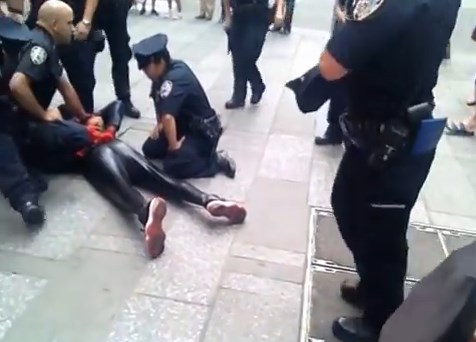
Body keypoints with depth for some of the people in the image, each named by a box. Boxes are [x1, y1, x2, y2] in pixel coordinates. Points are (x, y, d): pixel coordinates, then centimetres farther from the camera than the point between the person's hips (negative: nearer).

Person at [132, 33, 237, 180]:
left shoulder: (174, 80, -32)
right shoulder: (172, 68, -2)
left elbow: (167, 116, -43)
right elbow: (159, 102, 15)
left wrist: (174, 145, -31)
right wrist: (160, 125, 11)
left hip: (203, 132, -9)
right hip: (184, 125, 9)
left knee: (173, 165, -23)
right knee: (149, 149, 8)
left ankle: (217, 161, -6)